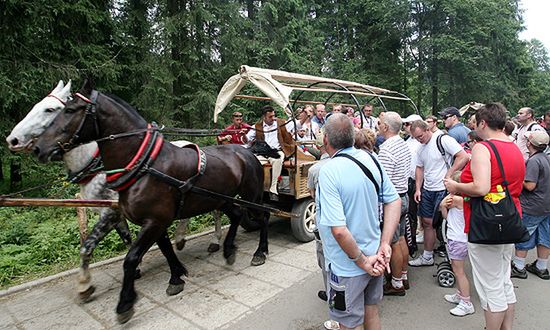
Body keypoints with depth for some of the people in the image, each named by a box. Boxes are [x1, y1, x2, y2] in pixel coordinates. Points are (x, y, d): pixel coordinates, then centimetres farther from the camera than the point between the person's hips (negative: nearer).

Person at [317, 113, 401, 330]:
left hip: (347, 267, -6)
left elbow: (339, 230, -30)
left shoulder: (328, 171, -26)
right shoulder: (370, 159, -6)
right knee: (371, 312, 28)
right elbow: (394, 201, 0)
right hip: (375, 258, 7)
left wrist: (362, 261, -16)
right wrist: (385, 244, -2)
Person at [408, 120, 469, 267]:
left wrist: (449, 174, -18)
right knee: (427, 222, 13)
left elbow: (464, 157, -18)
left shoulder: (443, 140, -13)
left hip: (443, 190, -8)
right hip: (427, 190, 8)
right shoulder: (421, 148, 12)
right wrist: (418, 189, 10)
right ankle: (427, 257, 27)